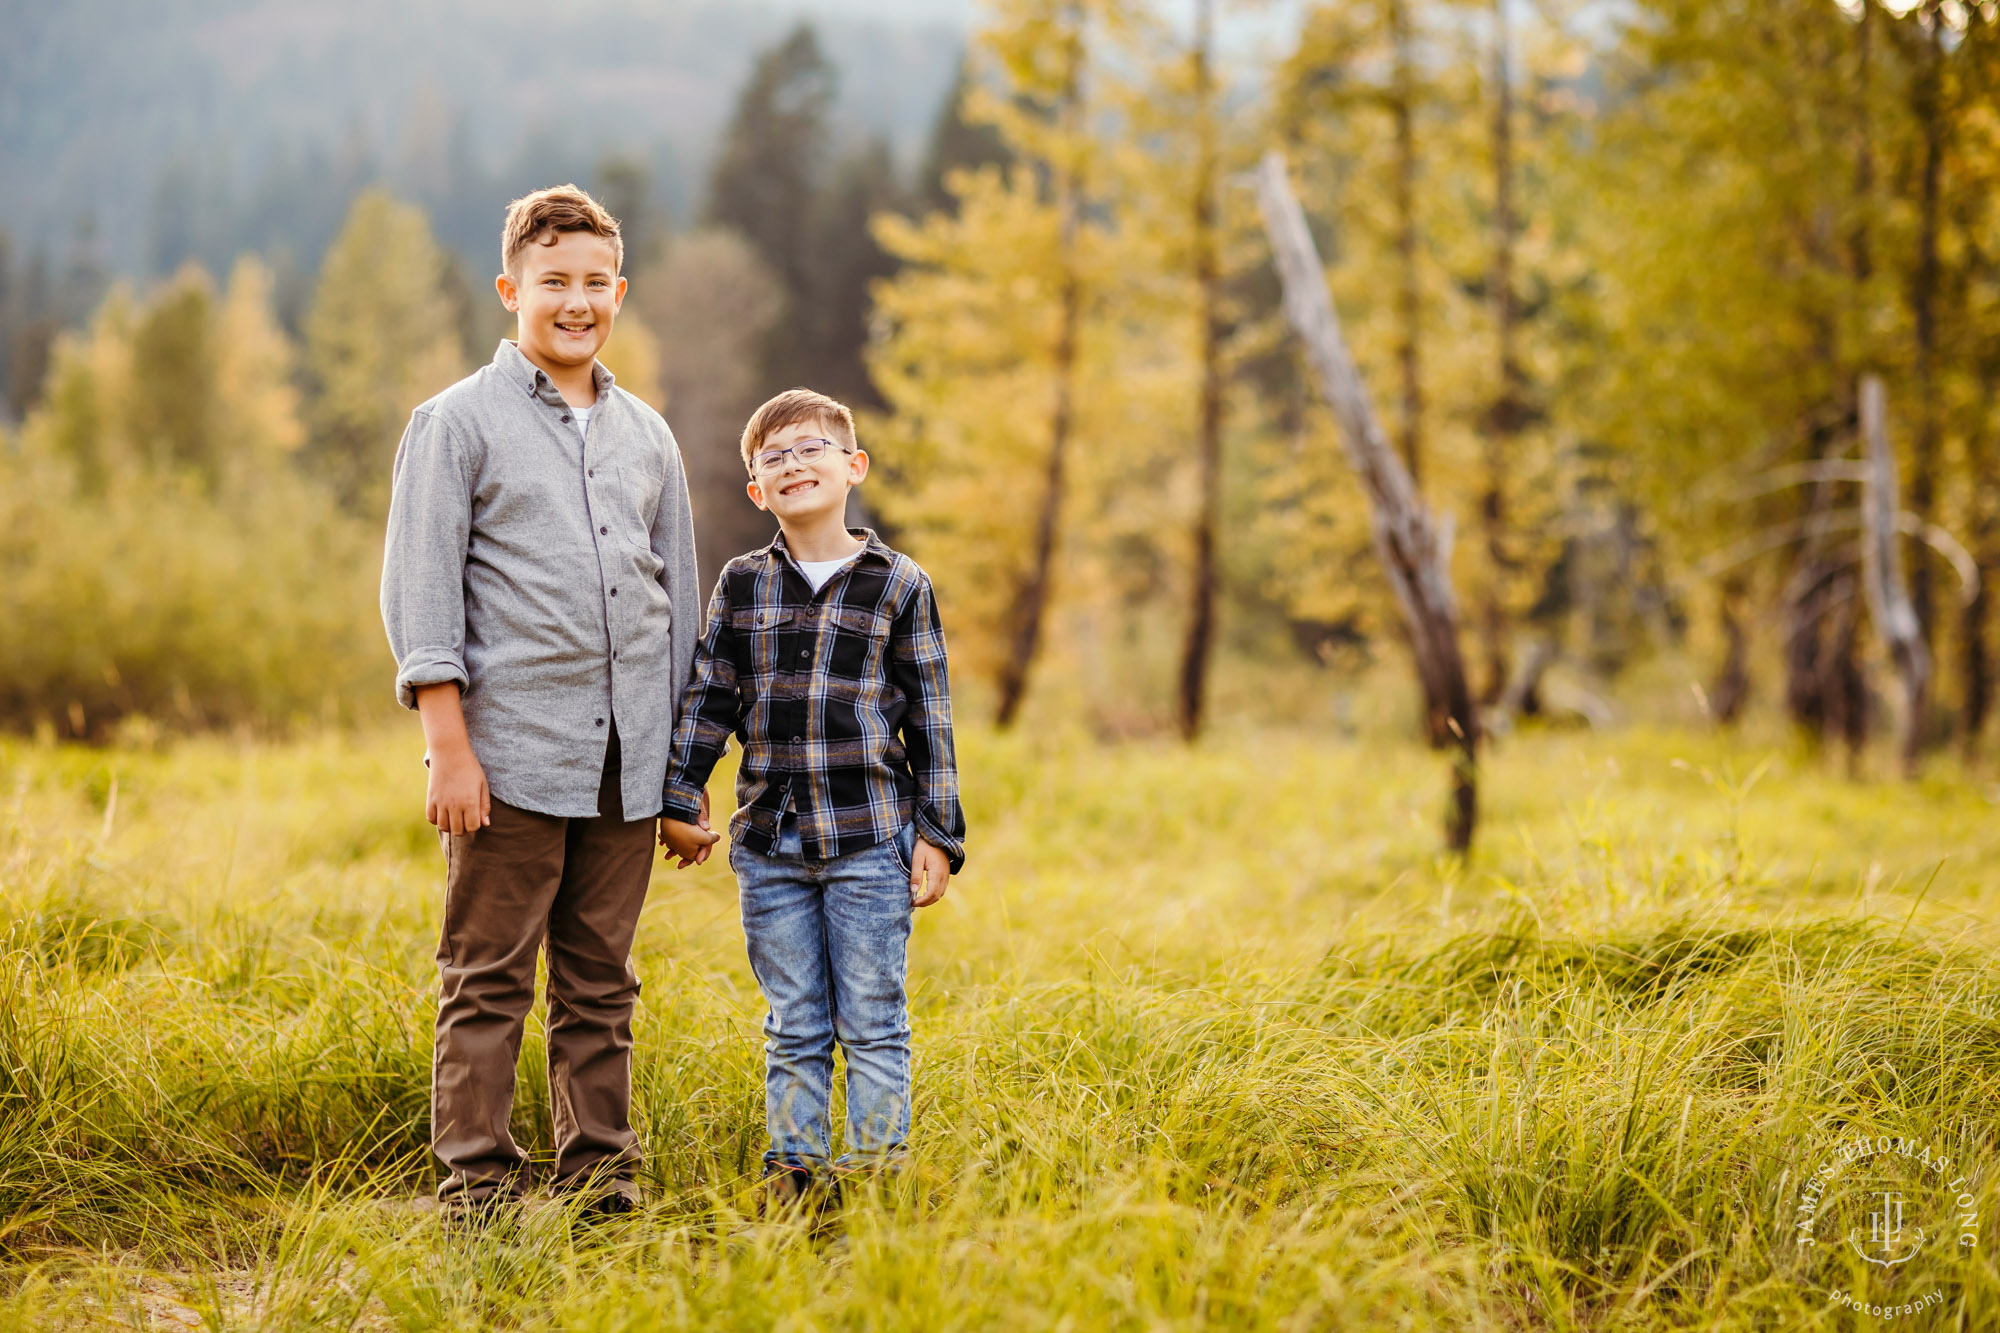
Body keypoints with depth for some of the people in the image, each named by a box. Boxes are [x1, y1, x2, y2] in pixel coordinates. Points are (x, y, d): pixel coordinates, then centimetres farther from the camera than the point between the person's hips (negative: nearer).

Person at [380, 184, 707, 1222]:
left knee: (600, 982, 10)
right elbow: (419, 589, -4)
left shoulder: (647, 435, 16)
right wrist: (448, 742, -12)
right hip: (513, 753, -4)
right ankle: (475, 1178, 6)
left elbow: (677, 597, 20)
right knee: (488, 980, 0)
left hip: (627, 762, 5)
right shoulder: (459, 423, 1)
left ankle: (600, 1176, 16)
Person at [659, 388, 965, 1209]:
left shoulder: (899, 586, 1)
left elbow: (929, 717, 2)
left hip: (870, 842, -2)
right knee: (793, 1026, 9)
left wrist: (937, 835, -1)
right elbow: (707, 698, 12)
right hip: (769, 842, 2)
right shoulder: (741, 586, 7)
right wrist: (679, 801, 7)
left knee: (871, 1023, 2)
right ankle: (793, 1168, 16)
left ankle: (876, 1169, 9)